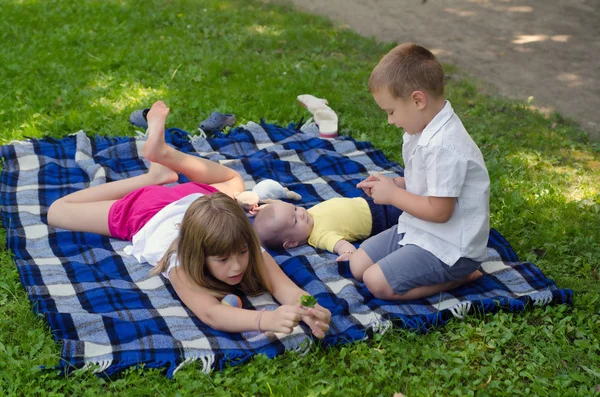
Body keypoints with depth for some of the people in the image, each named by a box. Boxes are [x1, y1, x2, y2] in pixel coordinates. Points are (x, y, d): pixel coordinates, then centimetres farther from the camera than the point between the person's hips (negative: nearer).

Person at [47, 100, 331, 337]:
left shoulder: (249, 251, -38)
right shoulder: (181, 265, -47)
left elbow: (284, 287, -47)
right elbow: (210, 313, -61)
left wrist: (310, 312, -69)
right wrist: (266, 319, -78)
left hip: (197, 197, 3)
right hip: (145, 211, -3)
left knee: (233, 181, 34)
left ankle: (162, 151, 34)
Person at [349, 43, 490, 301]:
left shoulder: (445, 147, -29)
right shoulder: (423, 130, 3)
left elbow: (439, 211, -27)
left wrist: (392, 195, -14)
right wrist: (393, 184, 0)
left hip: (449, 247, -10)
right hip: (417, 230, 10)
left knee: (377, 282, -17)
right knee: (358, 264, 9)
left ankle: (458, 278, -3)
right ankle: (451, 272, 8)